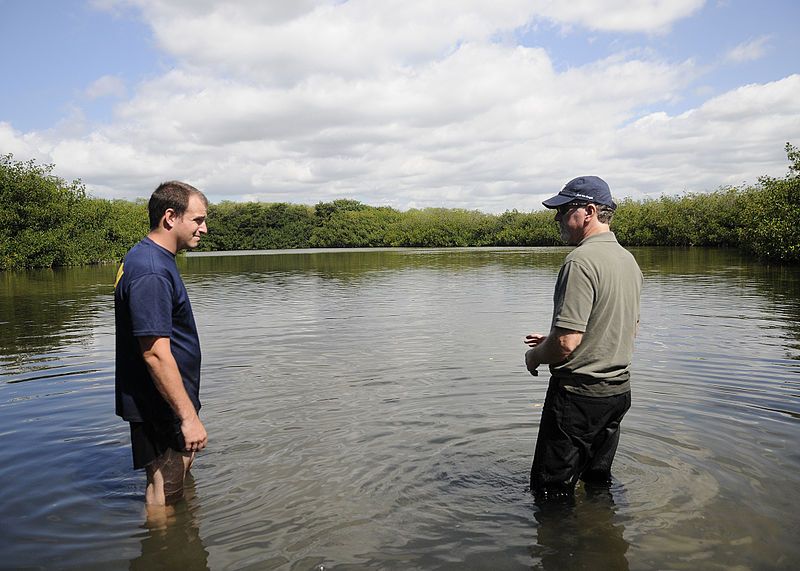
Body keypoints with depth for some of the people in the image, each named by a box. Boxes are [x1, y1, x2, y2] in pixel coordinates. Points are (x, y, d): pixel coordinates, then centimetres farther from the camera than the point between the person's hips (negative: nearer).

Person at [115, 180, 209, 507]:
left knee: (183, 463, 27)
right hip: (159, 406, -11)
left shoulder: (155, 260, 8)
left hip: (168, 399, 11)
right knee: (164, 488, 3)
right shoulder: (151, 272, -26)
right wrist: (188, 416, -27)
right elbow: (155, 353, -30)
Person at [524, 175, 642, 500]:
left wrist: (534, 356, -4)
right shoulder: (629, 259, 10)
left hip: (579, 392, -9)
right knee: (598, 482, 23)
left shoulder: (581, 260, -21)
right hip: (619, 389, 10)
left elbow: (567, 342, -26)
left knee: (551, 492, 3)